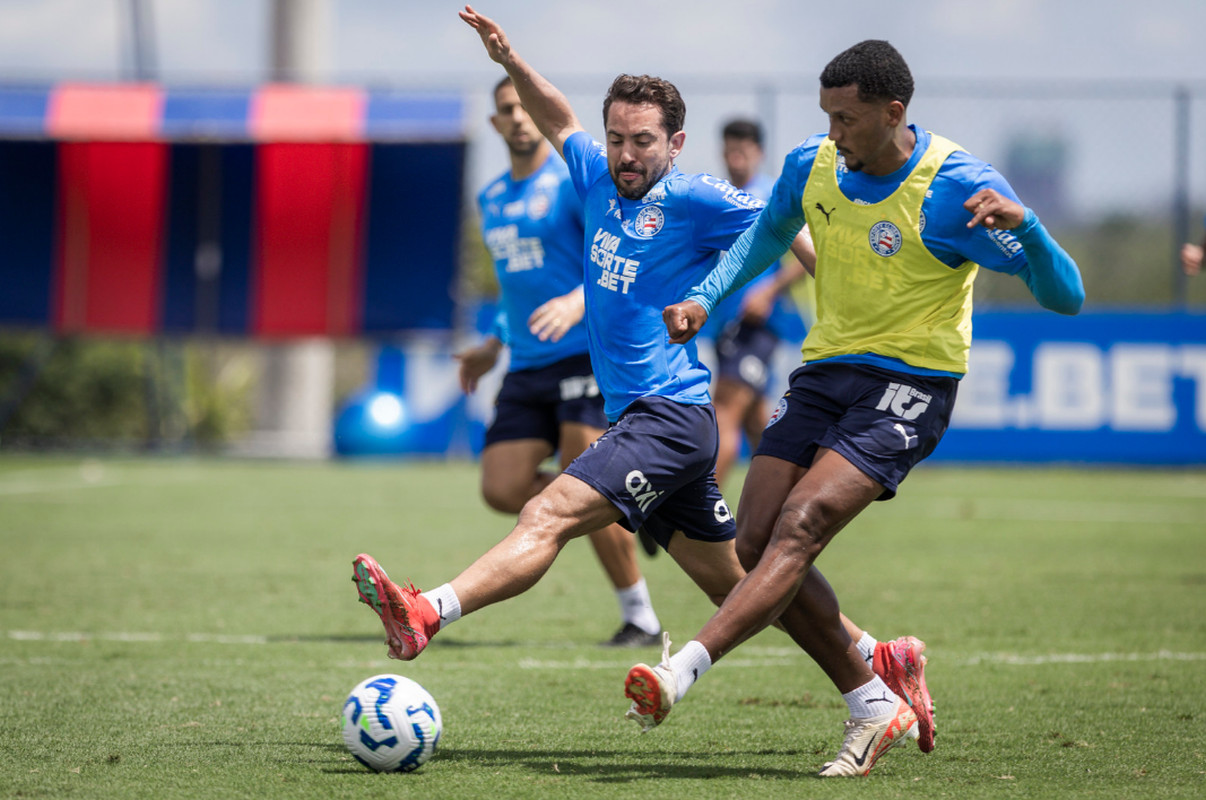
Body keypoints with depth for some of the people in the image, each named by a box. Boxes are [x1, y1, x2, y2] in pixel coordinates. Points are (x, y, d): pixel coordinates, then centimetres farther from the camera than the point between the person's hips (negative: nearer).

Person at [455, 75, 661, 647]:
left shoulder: (575, 180, -7)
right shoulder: (491, 198, 16)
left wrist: (579, 301, -33)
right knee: (503, 488, -6)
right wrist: (494, 344, 27)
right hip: (527, 367, 7)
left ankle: (641, 619, -1)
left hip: (587, 352, -7)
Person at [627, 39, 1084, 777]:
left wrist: (1023, 222, -36)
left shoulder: (957, 188, -17)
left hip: (909, 386, -7)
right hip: (826, 371, 7)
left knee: (799, 526, -24)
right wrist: (705, 297, 10)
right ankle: (873, 709, 7)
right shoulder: (812, 165, 0)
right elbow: (769, 234, 25)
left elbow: (1066, 296, -18)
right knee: (757, 545, -3)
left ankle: (681, 673, -33)